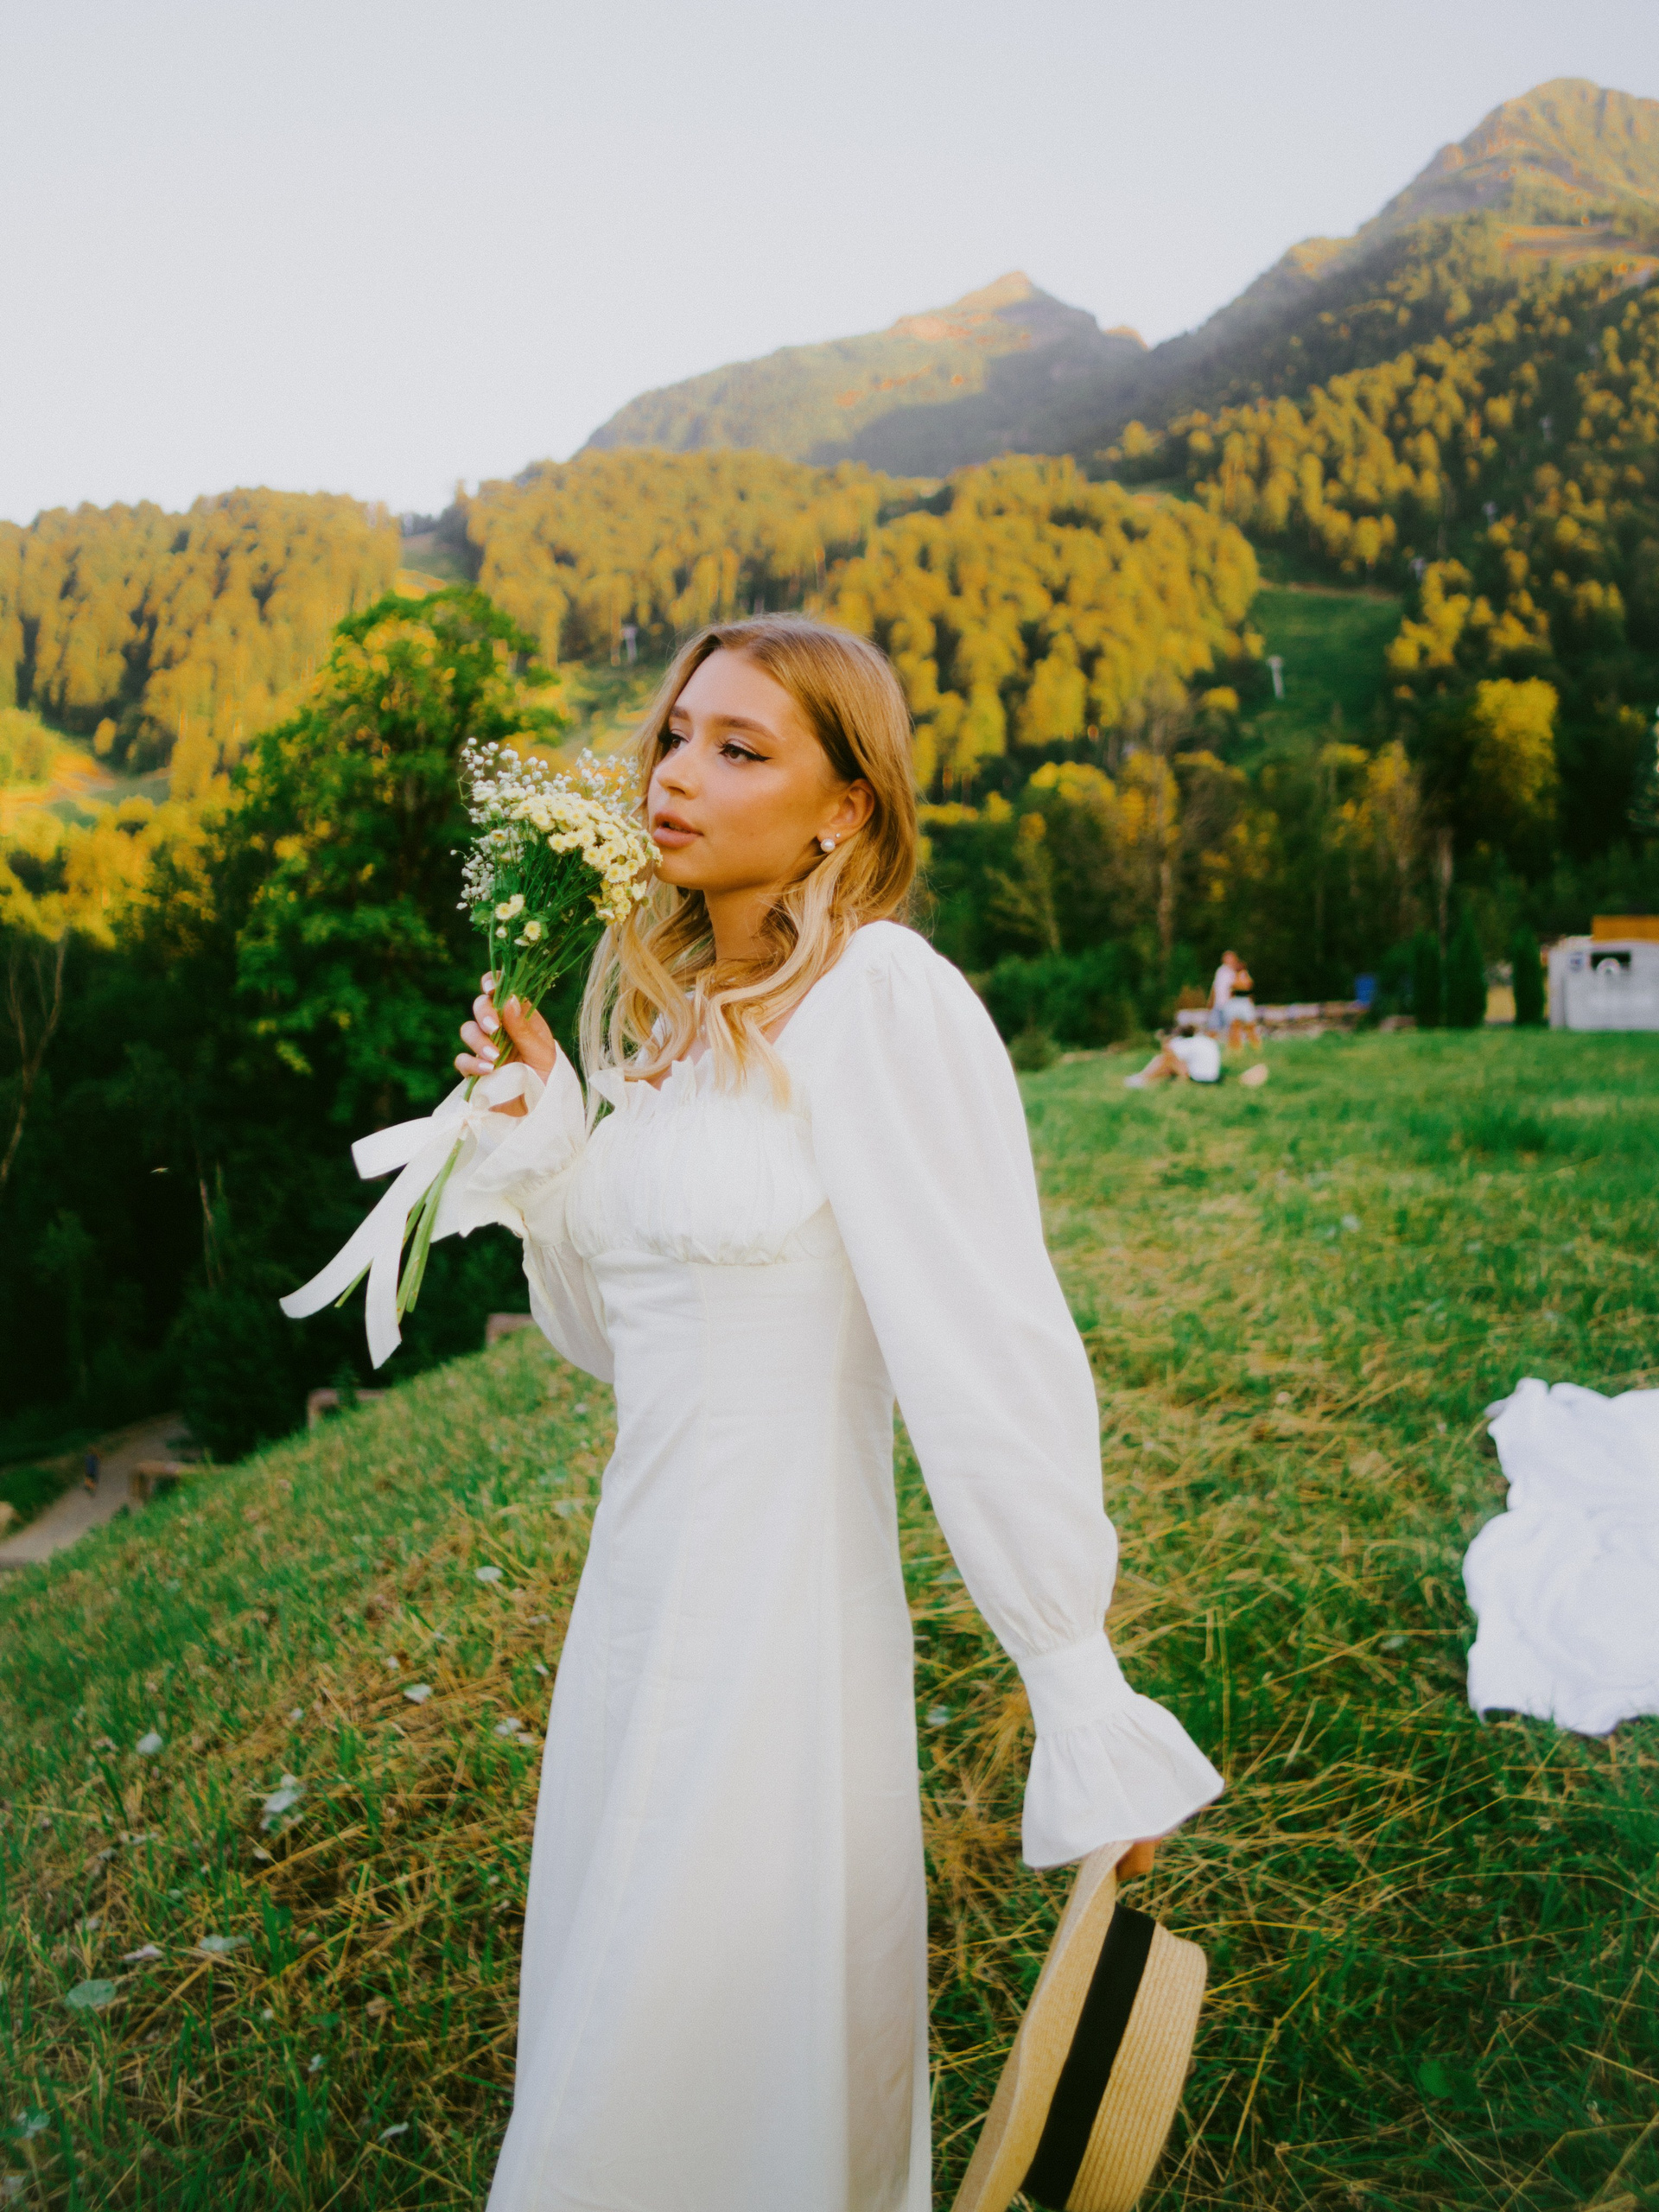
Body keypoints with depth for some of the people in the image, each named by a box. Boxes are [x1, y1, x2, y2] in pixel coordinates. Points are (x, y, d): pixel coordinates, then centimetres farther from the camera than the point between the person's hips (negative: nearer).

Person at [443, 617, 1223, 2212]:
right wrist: (540, 1132, -1)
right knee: (610, 2028, 26)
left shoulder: (881, 1001, -18)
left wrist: (1090, 1722, -19)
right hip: (638, 1590, 8)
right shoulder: (668, 1014, 6)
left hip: (784, 1607, -8)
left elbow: (993, 1359, -20)